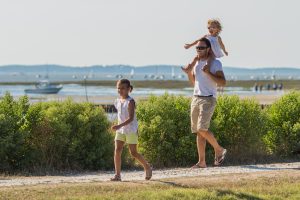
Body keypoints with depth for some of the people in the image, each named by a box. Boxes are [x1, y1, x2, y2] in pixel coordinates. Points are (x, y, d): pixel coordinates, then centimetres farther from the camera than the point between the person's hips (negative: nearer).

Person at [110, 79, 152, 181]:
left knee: (133, 153, 1)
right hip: (120, 130, 6)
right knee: (117, 151, -7)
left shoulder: (130, 102, -15)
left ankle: (147, 167, 24)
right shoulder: (118, 101, 7)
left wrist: (119, 126, -33)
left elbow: (131, 118, -23)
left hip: (131, 130, -6)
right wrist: (118, 127, 16)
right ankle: (117, 175, -7)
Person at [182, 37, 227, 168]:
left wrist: (208, 73, -23)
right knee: (198, 131, 4)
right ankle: (201, 162, 5)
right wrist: (189, 73, 7)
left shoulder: (215, 63, -6)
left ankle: (219, 150, 2)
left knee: (202, 129, -18)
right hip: (196, 98, 7)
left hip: (208, 99, -7)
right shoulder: (195, 62, 15)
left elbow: (222, 82, -14)